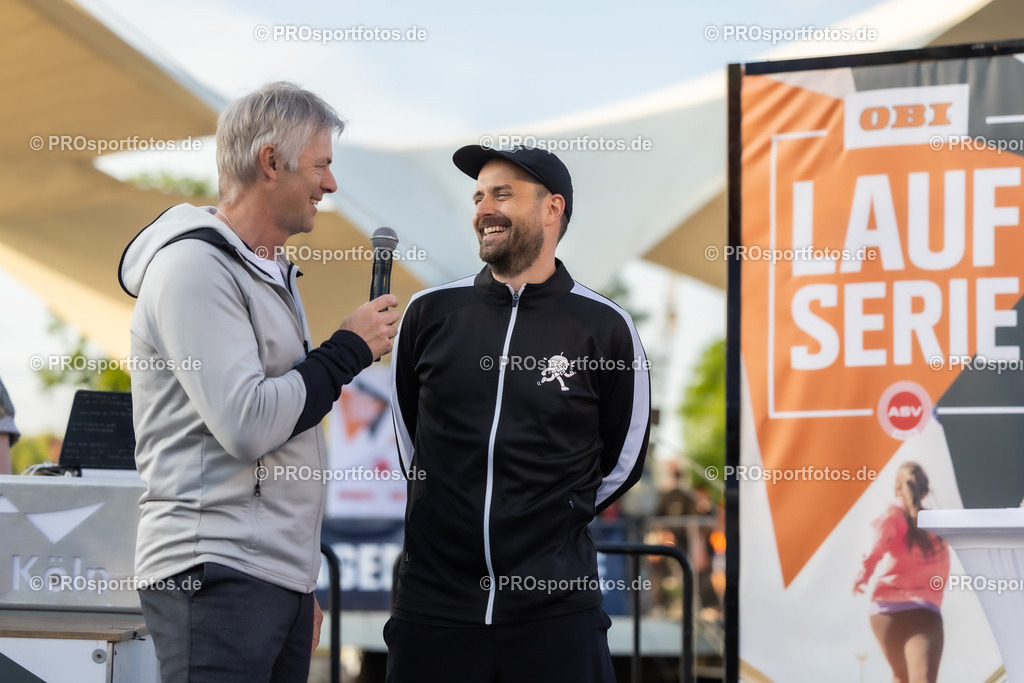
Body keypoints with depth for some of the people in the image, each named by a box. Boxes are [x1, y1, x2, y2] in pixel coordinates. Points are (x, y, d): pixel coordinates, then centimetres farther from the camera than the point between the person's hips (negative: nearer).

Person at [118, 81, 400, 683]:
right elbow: (246, 424, -20)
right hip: (216, 578, -9)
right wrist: (351, 348, -8)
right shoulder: (194, 266, -10)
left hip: (281, 576, 9)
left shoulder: (271, 273, 21)